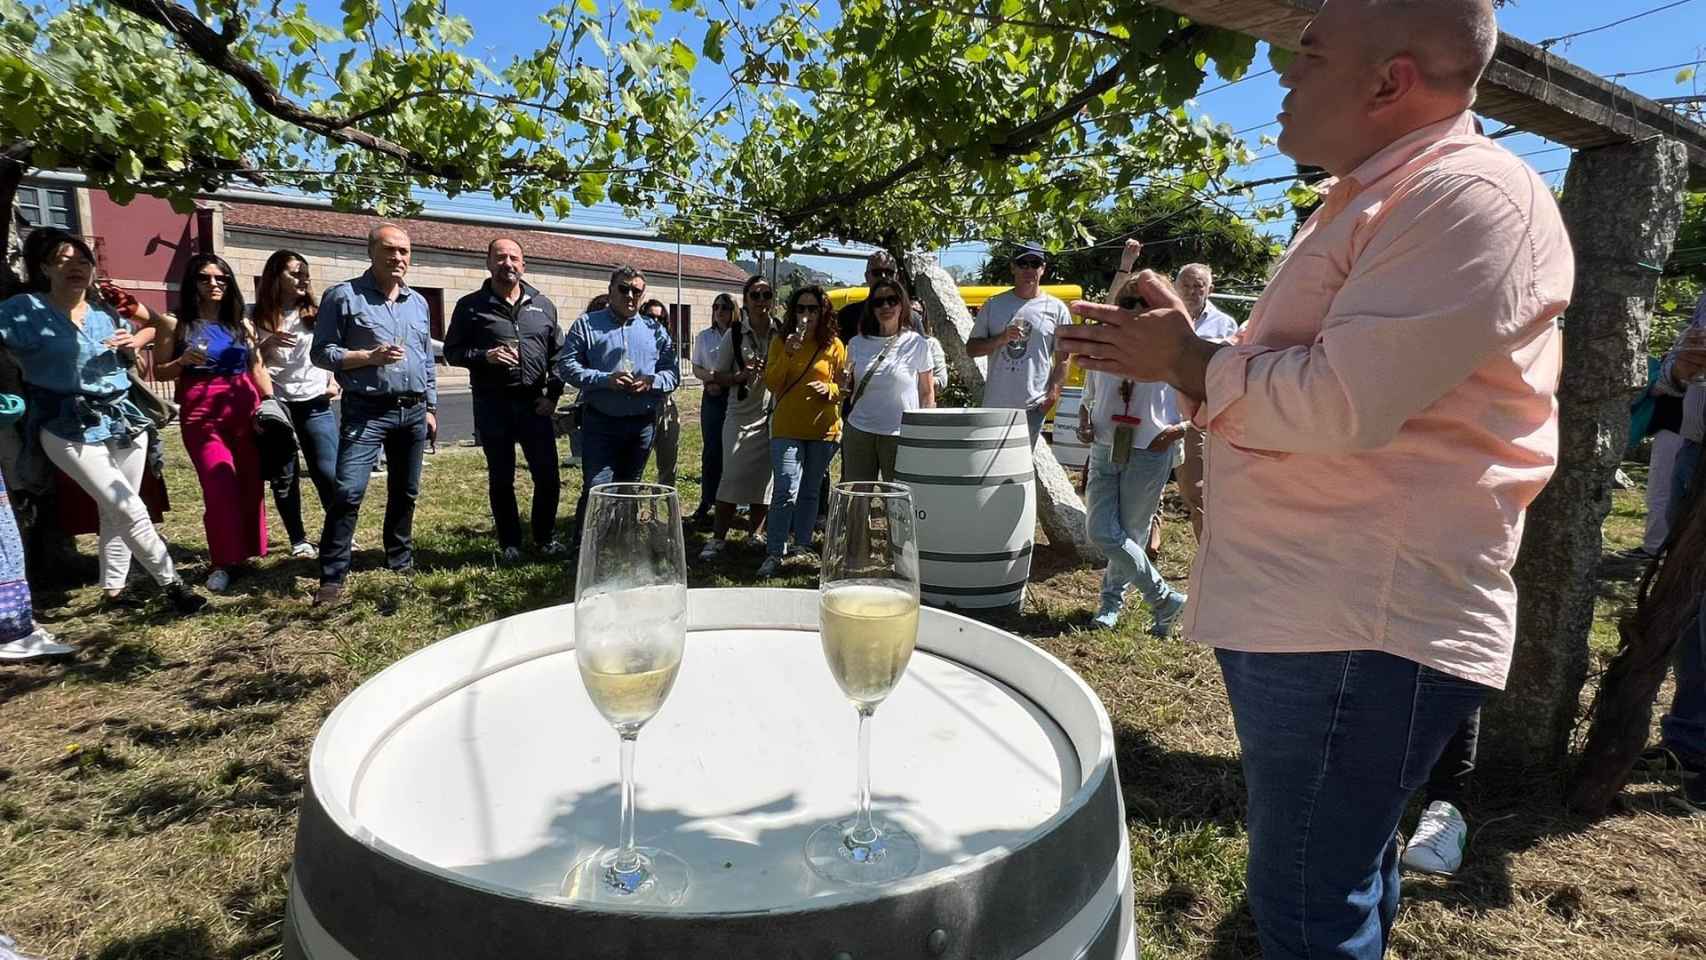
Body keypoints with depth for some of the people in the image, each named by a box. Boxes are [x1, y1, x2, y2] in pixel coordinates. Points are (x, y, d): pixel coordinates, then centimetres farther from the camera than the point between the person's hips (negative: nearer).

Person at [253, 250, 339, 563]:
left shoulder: (315, 312, 7)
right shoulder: (257, 316, 2)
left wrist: (333, 382, 7)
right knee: (284, 477, 4)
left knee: (328, 473, -4)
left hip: (315, 403, 1)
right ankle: (298, 539, 14)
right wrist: (267, 344, -12)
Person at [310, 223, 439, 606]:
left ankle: (401, 561, 28)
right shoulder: (344, 296, -3)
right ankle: (332, 577, -5)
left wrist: (430, 408, 15)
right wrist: (369, 356, -17)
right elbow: (321, 353, -5)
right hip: (367, 411, -5)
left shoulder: (418, 303, 14)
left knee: (405, 493, 14)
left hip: (413, 411, 6)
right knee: (348, 493, -12)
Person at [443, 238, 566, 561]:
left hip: (534, 403, 2)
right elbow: (452, 352, 3)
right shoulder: (471, 306, 2)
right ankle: (510, 543, 20)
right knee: (501, 479, 7)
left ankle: (545, 538, 21)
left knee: (548, 476, 3)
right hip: (492, 405, -2)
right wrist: (484, 355, -15)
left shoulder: (543, 305, 10)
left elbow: (558, 352, 13)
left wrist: (553, 394, 3)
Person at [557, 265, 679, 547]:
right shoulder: (587, 324, 3)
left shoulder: (655, 330, 12)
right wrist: (605, 379, -17)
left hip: (642, 424, 4)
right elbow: (566, 366, -4)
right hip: (600, 422, -3)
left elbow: (673, 372, 9)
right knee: (596, 488, -10)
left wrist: (651, 382, -12)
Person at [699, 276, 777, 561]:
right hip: (742, 416, -2)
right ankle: (718, 538, 5)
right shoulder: (734, 335, -2)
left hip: (772, 417, 2)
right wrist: (741, 376, -16)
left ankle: (756, 535, 22)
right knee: (733, 479, -5)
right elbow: (718, 376, 1)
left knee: (763, 481, 8)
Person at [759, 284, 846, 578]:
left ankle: (802, 544, 27)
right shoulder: (780, 342, 4)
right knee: (786, 492, -11)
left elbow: (844, 385, 8)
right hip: (787, 428, -1)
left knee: (810, 491, 13)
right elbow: (771, 384, -3)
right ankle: (774, 553, -6)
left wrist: (829, 389, -14)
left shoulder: (834, 345, 3)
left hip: (823, 429, 1)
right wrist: (788, 353, -16)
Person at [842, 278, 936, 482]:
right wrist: (845, 382, 0)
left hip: (901, 434, -3)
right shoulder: (858, 343, 7)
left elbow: (927, 394, 3)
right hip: (859, 431, 3)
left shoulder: (917, 344, -1)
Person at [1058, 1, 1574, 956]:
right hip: (1298, 609, 10)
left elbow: (1342, 402, -25)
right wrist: (1170, 356, 9)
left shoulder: (1475, 196, -15)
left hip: (1361, 626, -10)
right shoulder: (1373, 201, 19)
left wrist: (1188, 359, -10)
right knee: (1338, 884, 25)